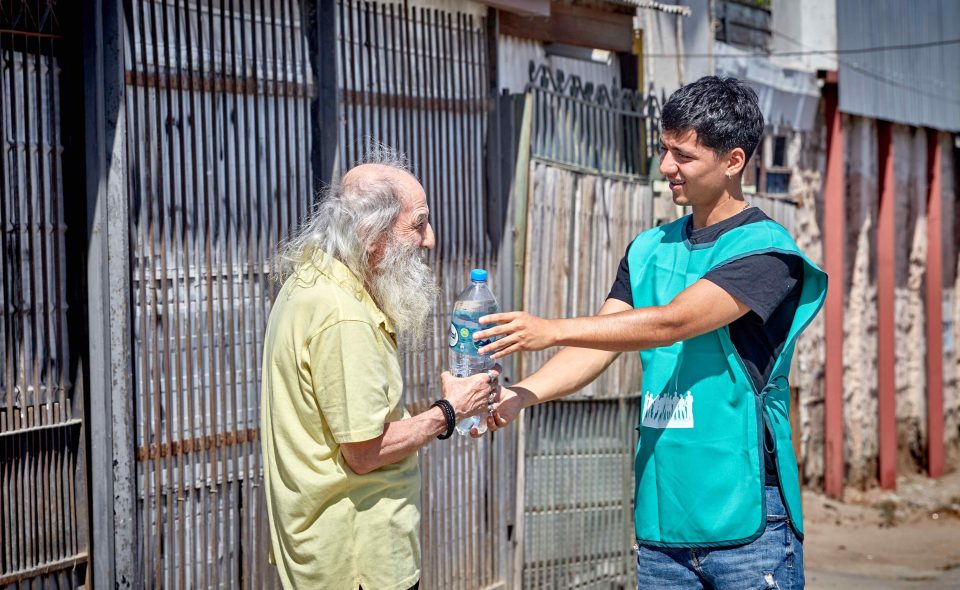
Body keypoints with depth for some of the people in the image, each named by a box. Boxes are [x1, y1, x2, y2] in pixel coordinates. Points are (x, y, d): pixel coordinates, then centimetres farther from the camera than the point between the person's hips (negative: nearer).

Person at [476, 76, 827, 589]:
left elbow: (673, 321, -20)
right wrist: (522, 394, -13)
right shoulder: (649, 251, 12)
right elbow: (597, 348, 6)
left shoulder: (765, 250, -8)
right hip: (660, 518, 6)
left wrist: (552, 330, -24)